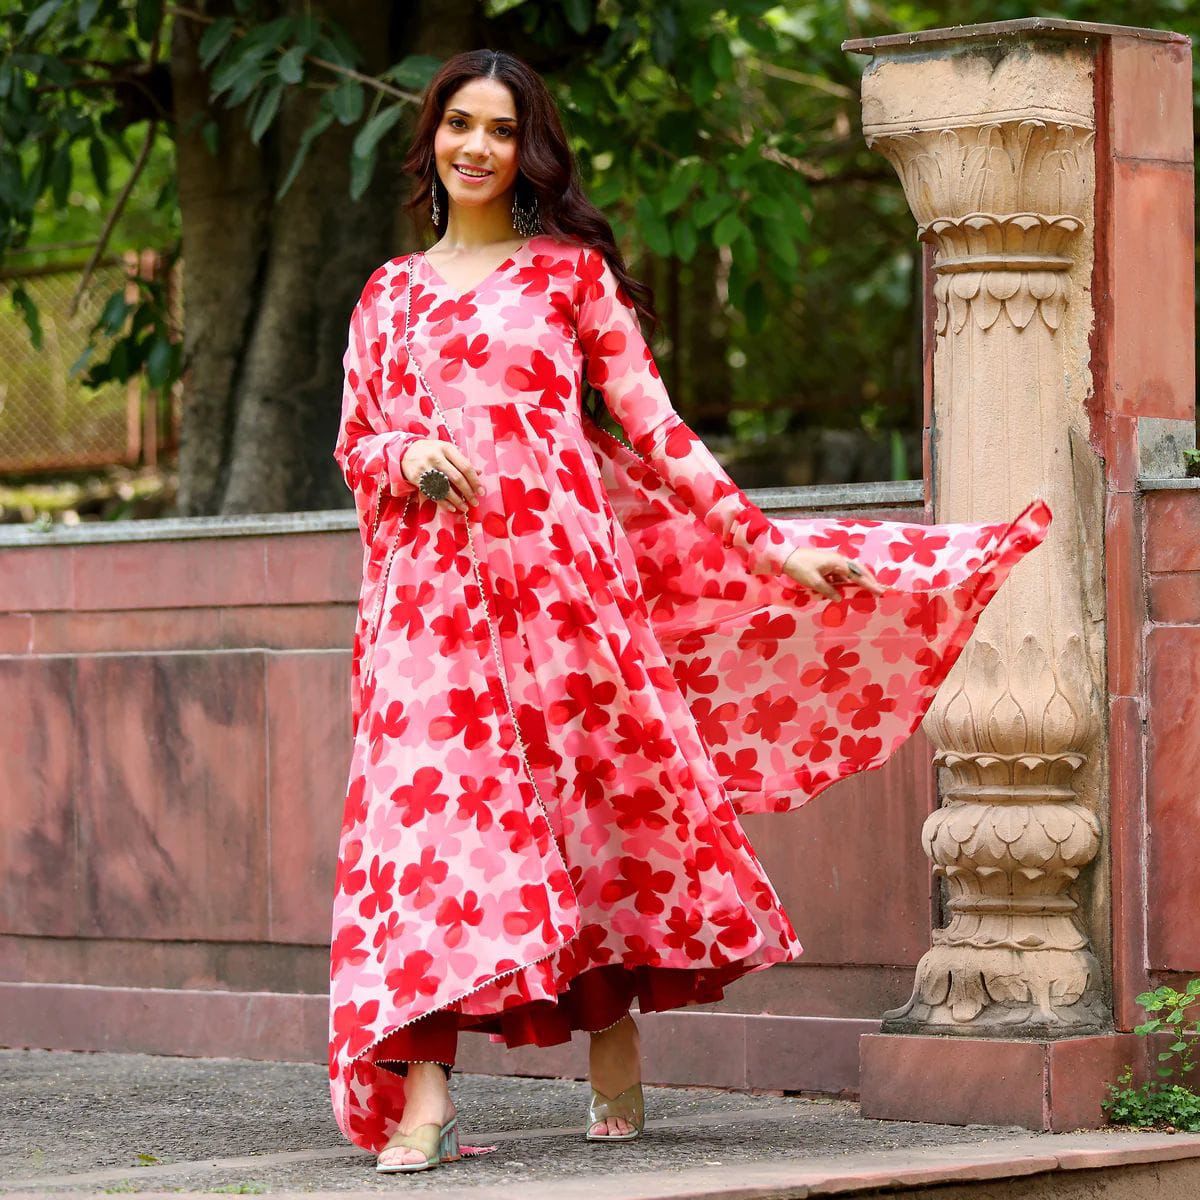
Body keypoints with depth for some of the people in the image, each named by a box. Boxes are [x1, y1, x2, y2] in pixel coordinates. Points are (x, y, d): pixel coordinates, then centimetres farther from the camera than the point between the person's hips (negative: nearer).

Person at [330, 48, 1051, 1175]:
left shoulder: (570, 270, 9)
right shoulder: (390, 293, 17)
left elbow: (654, 426, 5)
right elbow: (354, 444, 16)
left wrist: (767, 543, -2)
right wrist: (410, 455, -8)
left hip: (560, 564, -1)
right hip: (431, 587, 1)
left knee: (600, 790, -2)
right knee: (428, 795, -11)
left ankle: (613, 1055, 12)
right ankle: (420, 1096, -17)